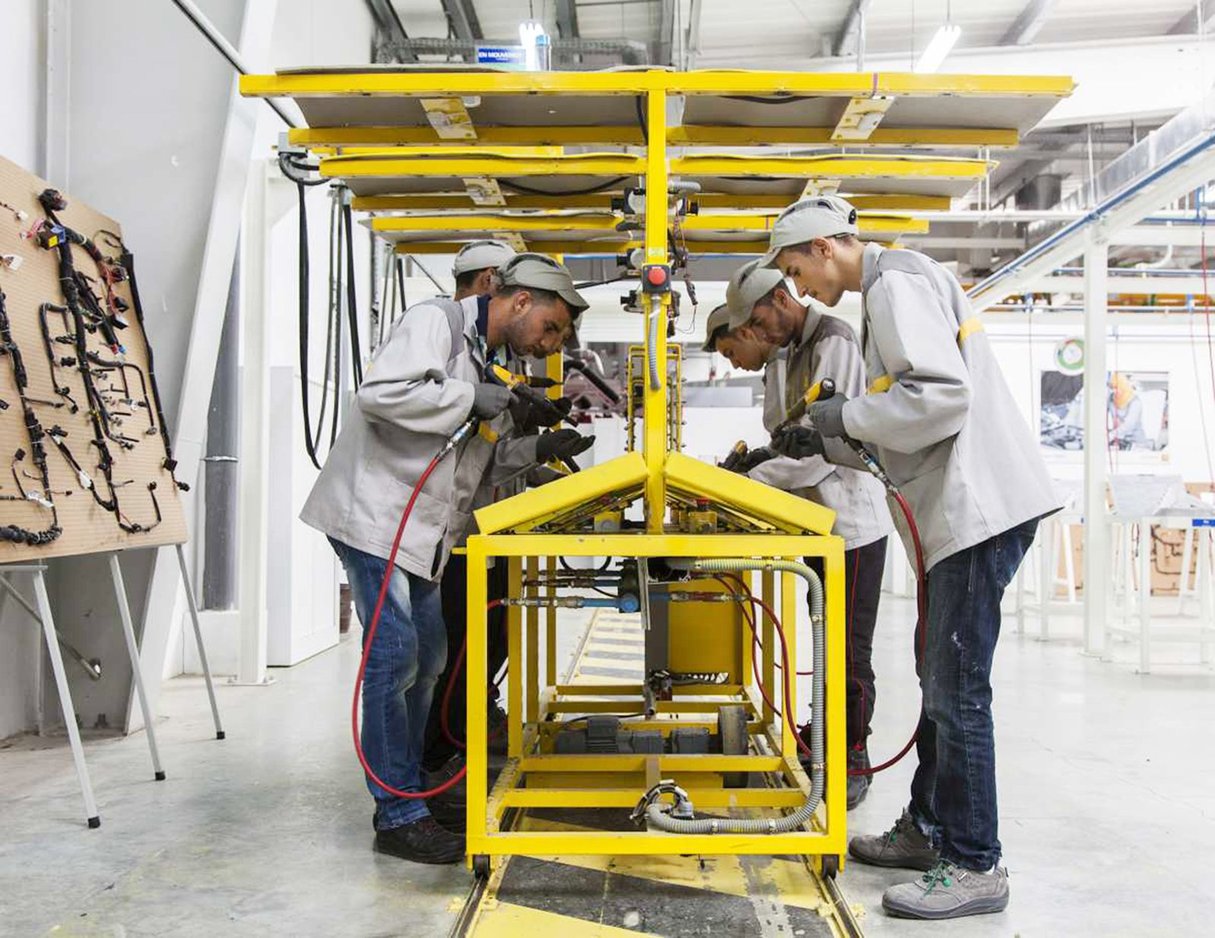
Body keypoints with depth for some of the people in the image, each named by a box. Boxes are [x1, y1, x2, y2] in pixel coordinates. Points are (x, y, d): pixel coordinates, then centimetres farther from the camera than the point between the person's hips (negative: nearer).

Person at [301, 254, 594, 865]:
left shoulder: (489, 361, 16)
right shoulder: (437, 320, -11)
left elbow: (477, 462, 18)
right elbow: (380, 392, -27)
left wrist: (537, 449, 3)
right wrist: (471, 399, -21)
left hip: (422, 529, 10)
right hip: (376, 511, -10)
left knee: (427, 657, 14)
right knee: (394, 655, -8)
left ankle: (410, 787, 27)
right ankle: (399, 818, 0)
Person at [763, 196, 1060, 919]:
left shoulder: (896, 283, -10)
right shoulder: (895, 285, 20)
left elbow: (943, 395, -22)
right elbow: (908, 406, 24)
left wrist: (849, 415, -11)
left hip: (981, 505, -11)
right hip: (963, 506, 11)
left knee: (958, 687, -5)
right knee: (941, 673, 16)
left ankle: (975, 865, 5)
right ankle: (928, 829, 27)